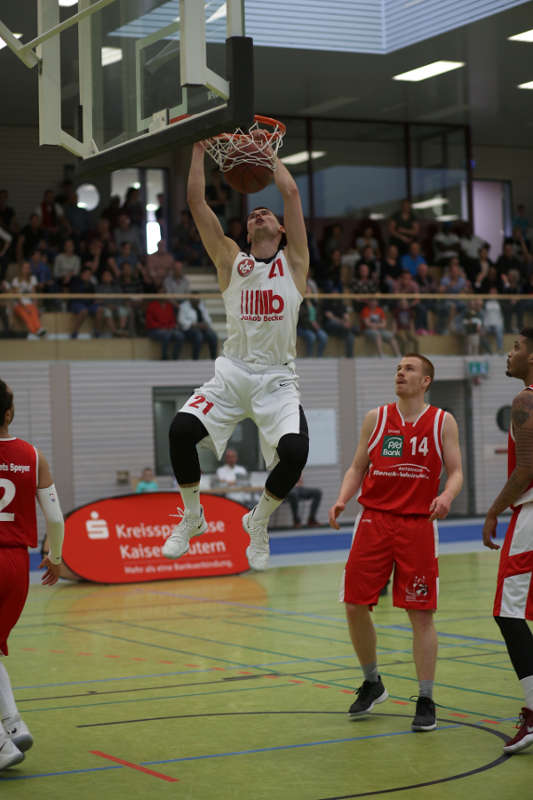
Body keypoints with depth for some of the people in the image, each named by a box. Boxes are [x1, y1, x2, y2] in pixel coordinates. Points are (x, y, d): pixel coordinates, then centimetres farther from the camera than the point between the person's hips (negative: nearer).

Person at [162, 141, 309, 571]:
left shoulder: (293, 261, 8)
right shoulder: (230, 259, 12)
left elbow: (291, 191, 1)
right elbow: (196, 200, 6)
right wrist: (199, 148, 7)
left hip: (277, 378, -1)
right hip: (232, 370, 2)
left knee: (294, 452, -23)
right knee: (182, 428, -21)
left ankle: (259, 521, 8)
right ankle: (192, 516, 3)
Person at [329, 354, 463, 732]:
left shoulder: (443, 422, 4)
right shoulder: (376, 418, 9)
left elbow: (455, 471, 1)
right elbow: (357, 467, 11)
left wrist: (446, 495, -20)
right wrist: (342, 499, -6)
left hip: (418, 524, -2)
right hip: (374, 519, 2)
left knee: (421, 613, -1)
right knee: (355, 605, -1)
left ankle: (426, 701, 8)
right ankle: (372, 684, 22)